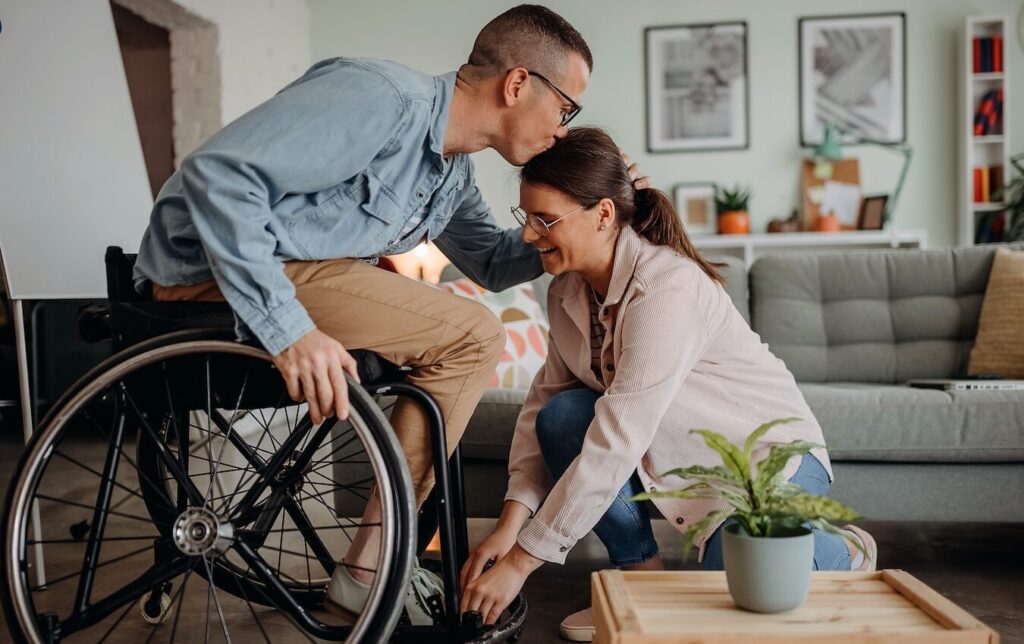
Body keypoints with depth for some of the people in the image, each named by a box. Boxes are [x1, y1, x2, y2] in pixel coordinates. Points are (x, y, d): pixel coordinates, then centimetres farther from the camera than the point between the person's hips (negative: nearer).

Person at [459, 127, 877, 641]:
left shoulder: (666, 289, -32)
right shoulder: (567, 289, -7)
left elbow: (615, 444, -35)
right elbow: (541, 401, -6)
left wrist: (520, 562, -32)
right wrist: (510, 524, -18)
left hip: (771, 454, -6)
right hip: (683, 452, 6)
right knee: (562, 416, -18)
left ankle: (841, 551, 9)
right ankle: (640, 573, -1)